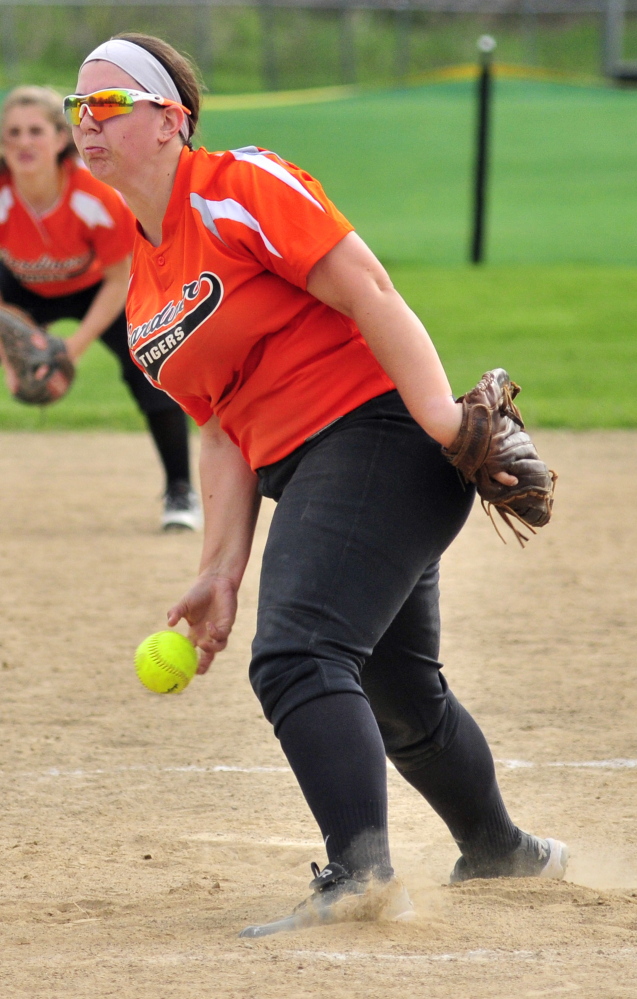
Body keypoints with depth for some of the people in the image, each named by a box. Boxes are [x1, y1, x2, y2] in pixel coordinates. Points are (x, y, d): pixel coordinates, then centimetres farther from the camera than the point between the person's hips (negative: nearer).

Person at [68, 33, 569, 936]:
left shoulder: (237, 190, -10)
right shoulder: (145, 282, 15)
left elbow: (368, 291, -17)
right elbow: (225, 429, 16)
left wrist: (439, 412, -27)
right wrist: (221, 572, 7)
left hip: (380, 433, -9)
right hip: (302, 473, 9)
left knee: (296, 658, -27)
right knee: (397, 696, 21)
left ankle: (361, 869, -40)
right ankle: (500, 853, 42)